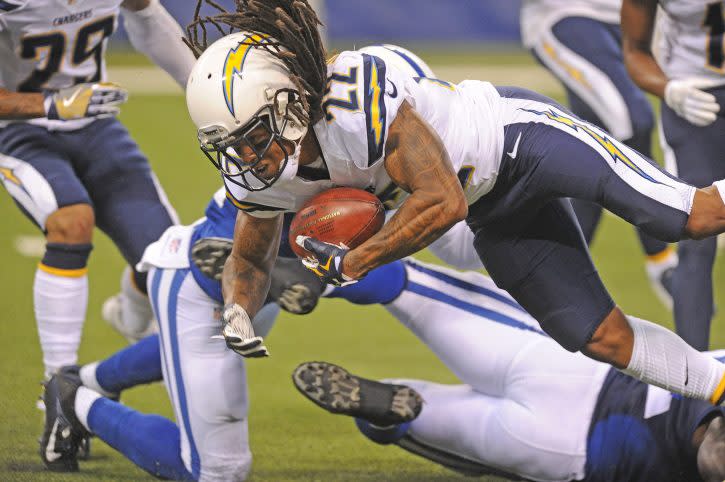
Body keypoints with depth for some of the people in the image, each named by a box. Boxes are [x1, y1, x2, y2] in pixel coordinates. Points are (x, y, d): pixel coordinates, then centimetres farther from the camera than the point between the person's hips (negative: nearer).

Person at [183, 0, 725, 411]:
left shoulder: (357, 98, -39)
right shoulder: (255, 174, -15)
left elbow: (443, 201, -38)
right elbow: (251, 260, 3)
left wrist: (350, 264, -33)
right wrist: (237, 315, -19)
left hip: (517, 134, -7)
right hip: (493, 213, 7)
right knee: (603, 339, 7)